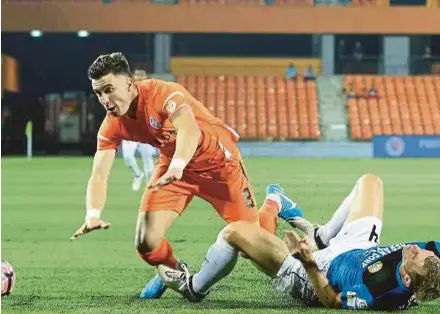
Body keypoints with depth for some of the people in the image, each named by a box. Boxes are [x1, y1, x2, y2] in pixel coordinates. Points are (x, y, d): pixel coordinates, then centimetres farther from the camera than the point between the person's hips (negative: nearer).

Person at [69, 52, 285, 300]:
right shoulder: (112, 126, -14)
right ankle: (174, 270, 25)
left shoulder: (162, 93, -32)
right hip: (172, 164, 5)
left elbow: (189, 129, -50)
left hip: (218, 159, -5)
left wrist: (176, 167, -69)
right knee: (146, 243, -12)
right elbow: (99, 175, -17)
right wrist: (93, 214, -37)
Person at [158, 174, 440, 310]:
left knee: (235, 232, -7)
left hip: (315, 274, -7)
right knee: (370, 181, 19)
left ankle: (195, 287, 27)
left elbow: (332, 301, -30)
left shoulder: (374, 293, -44)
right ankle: (323, 236, 43)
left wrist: (309, 263, -39)